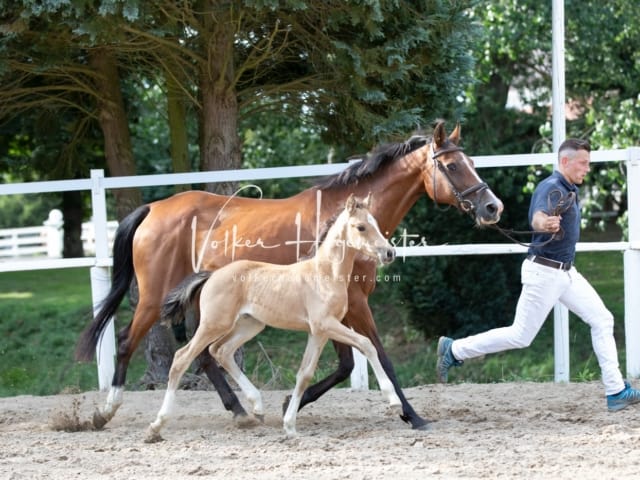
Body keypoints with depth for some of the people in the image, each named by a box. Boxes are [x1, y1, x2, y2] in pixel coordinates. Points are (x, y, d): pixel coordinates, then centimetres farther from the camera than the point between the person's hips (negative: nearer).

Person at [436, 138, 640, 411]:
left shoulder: (570, 190, 12)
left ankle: (615, 391, 2)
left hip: (566, 272, 9)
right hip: (544, 273, -9)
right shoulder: (552, 188, -19)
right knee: (521, 336, -5)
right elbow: (537, 218, -42)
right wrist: (544, 224, -62)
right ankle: (454, 350, 9)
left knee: (601, 320, 2)